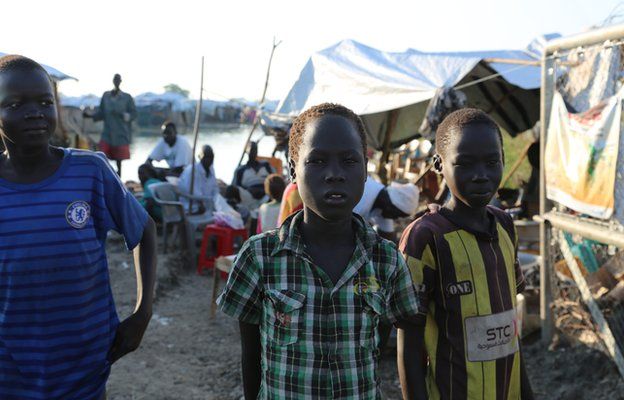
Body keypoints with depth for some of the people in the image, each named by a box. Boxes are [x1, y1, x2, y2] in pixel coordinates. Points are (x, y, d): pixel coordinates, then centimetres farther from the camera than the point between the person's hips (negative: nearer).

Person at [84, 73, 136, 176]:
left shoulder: (127, 97, -2)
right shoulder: (106, 96, 6)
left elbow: (133, 114, -3)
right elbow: (101, 113, 11)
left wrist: (122, 115, -19)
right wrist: (90, 115, -2)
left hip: (121, 135, -2)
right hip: (107, 134, 2)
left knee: (119, 159, 3)